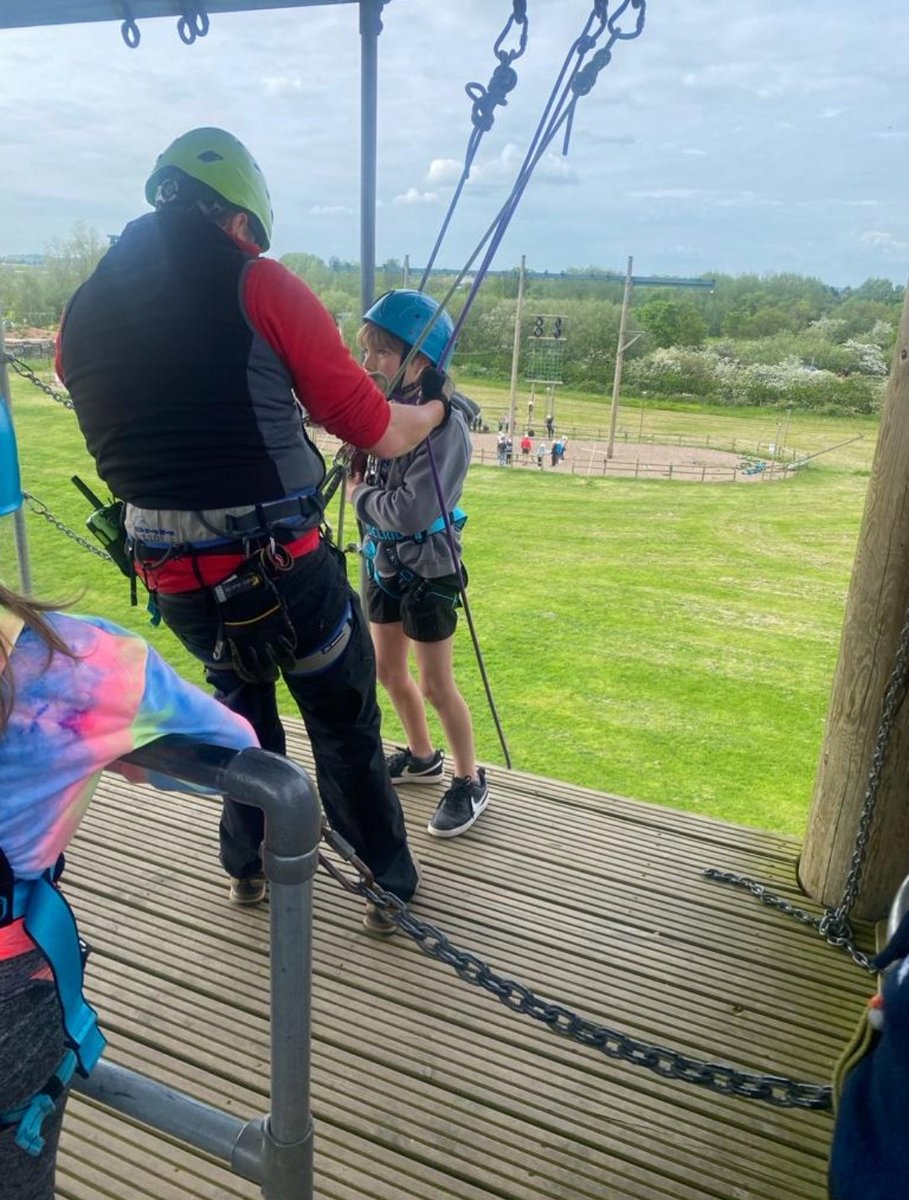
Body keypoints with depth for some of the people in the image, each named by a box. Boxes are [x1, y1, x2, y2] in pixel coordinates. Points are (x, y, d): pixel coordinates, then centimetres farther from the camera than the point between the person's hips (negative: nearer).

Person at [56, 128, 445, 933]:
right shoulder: (256, 285, -9)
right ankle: (391, 888, 34)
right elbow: (381, 434, -8)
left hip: (173, 579, 5)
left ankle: (247, 866, 45)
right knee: (345, 727, 17)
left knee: (238, 699, 31)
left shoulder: (84, 311, 5)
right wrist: (435, 408, 14)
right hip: (282, 568, -4)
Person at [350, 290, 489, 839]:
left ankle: (470, 781, 23)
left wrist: (360, 495, -13)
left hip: (428, 570, -8)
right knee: (388, 669, 19)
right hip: (385, 562, 8)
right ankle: (422, 756, 41)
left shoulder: (444, 423, -23)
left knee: (435, 683, 3)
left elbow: (410, 510, -29)